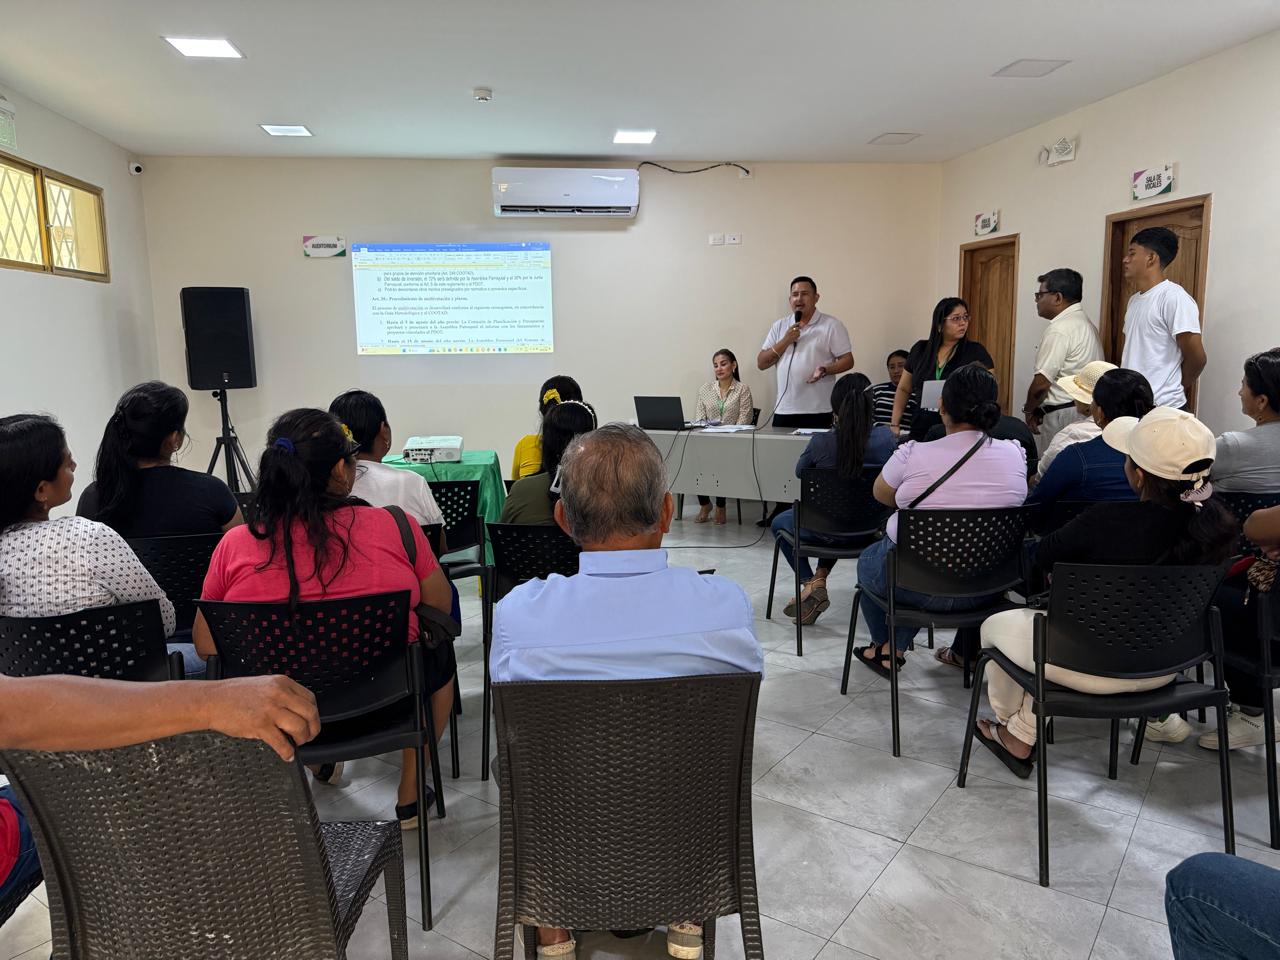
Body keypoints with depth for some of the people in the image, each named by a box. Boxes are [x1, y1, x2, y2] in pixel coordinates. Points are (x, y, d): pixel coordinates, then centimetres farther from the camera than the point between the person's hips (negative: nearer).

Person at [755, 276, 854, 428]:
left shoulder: (831, 325, 2)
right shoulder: (779, 326, 13)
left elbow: (848, 361, 0)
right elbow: (761, 363, 8)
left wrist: (825, 370, -19)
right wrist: (785, 341, -5)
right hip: (783, 410, 3)